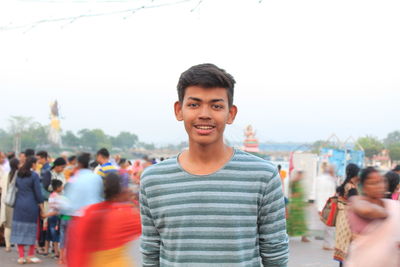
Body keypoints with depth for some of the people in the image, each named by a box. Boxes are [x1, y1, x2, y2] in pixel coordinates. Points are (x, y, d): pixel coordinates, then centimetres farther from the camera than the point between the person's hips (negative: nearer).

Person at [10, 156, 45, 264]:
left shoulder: (18, 175, 6)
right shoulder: (34, 175, -10)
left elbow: (16, 187, 12)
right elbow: (38, 192, -10)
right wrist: (41, 207, -3)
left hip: (19, 205, 5)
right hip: (31, 205, -5)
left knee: (19, 230, 6)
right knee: (32, 230, 7)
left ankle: (21, 256, 5)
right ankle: (30, 256, 11)